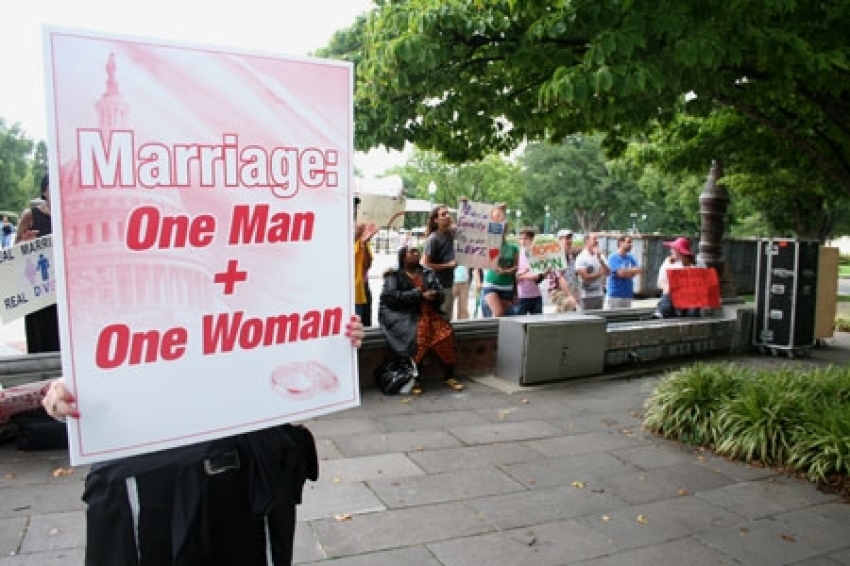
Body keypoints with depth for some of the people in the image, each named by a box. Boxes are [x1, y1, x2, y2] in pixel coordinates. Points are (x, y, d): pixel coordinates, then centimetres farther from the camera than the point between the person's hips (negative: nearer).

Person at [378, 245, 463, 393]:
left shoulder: (428, 273, 19)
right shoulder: (394, 275, 6)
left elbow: (441, 293, 14)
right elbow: (390, 297, -10)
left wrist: (434, 295, -12)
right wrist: (419, 295, -14)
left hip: (429, 313, 4)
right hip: (403, 315, -4)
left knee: (446, 333, -22)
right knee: (418, 336, -32)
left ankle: (449, 376, -11)